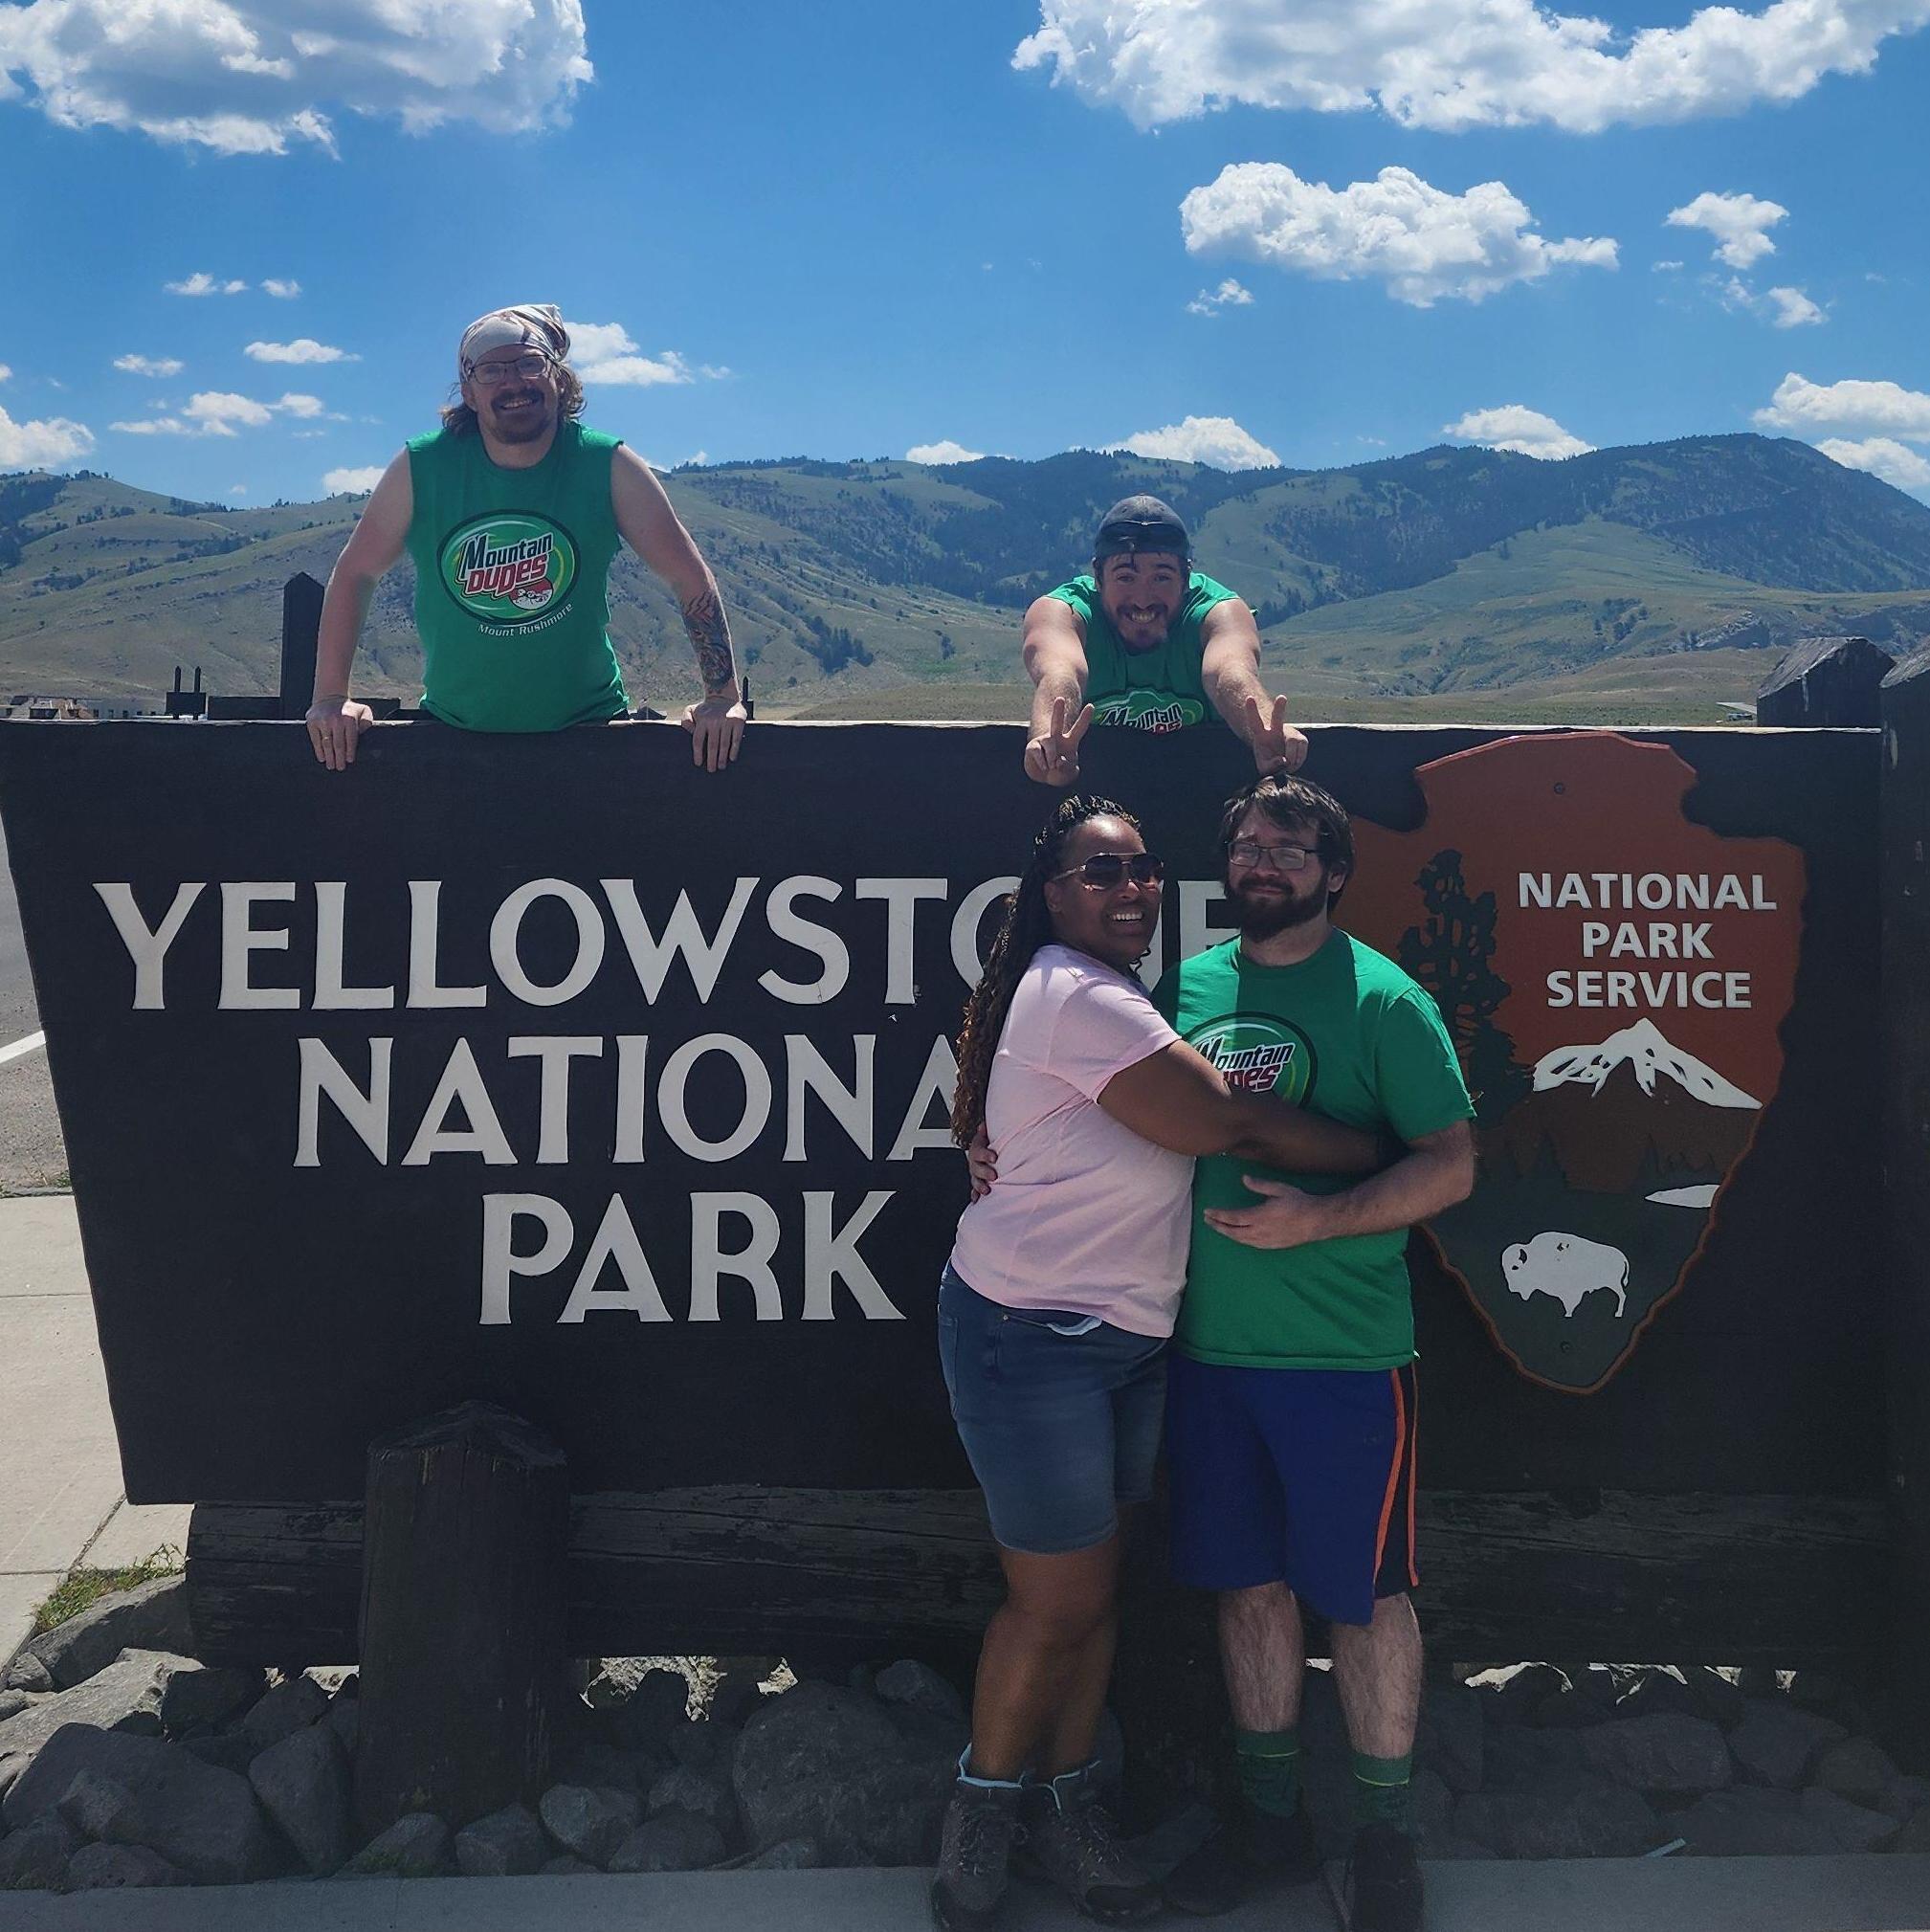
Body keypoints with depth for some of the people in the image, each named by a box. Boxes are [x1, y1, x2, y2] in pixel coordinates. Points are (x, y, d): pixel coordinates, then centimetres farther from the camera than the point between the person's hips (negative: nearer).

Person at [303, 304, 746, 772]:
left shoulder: (609, 467, -7)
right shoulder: (420, 470, -6)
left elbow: (690, 577, -4)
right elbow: (354, 574, 3)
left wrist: (723, 697, -10)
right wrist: (330, 698, -2)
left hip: (587, 727, -1)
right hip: (452, 730, 1)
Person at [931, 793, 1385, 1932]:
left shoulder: (1113, 999, 16)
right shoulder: (1074, 994, -17)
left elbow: (1207, 1120, 14)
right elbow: (1223, 1124, -18)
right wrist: (1378, 1154, -9)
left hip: (1124, 1338, 9)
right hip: (1034, 1335, -9)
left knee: (1095, 1585, 15)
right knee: (1063, 1599, 2)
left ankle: (1066, 1802, 31)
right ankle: (986, 1808, 23)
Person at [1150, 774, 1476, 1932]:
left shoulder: (1381, 998, -7)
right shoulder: (1184, 988, 7)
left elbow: (1452, 1164, -10)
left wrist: (1319, 1216, -22)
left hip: (1343, 1354, -4)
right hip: (1211, 1347, 4)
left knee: (1364, 1594, 8)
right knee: (1250, 1583, 15)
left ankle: (1386, 1830, 28)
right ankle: (1272, 1815, 33)